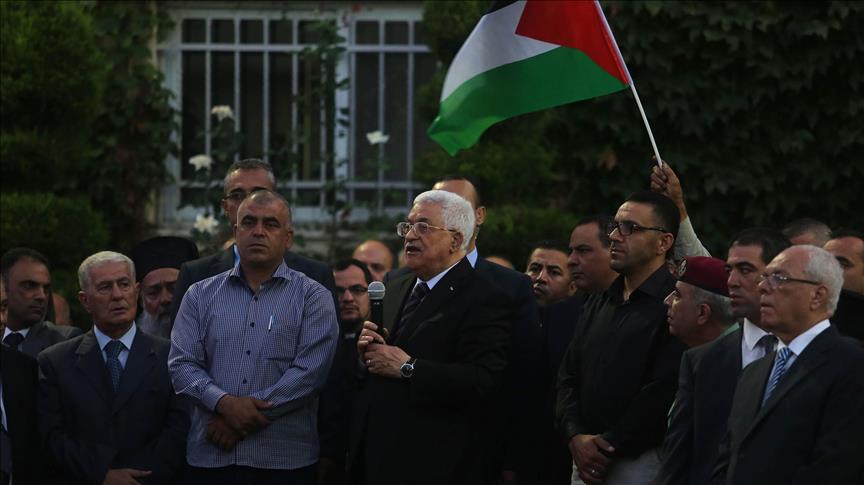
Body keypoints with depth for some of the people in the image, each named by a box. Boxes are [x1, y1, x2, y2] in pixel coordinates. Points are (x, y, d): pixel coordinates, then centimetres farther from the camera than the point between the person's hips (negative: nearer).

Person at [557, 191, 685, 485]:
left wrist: (609, 446, -13)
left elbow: (664, 391, -17)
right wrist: (576, 437, -4)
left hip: (641, 461, -7)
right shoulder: (597, 304, 17)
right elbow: (569, 377, 14)